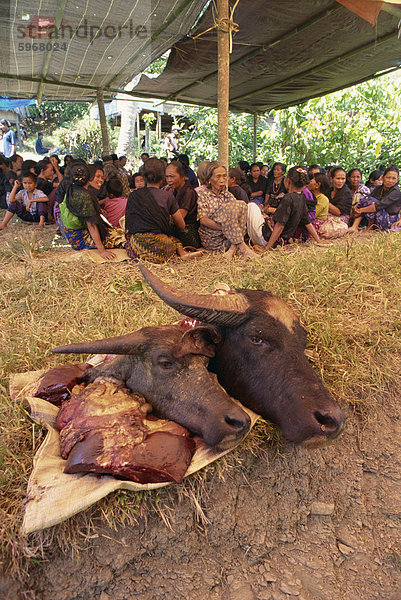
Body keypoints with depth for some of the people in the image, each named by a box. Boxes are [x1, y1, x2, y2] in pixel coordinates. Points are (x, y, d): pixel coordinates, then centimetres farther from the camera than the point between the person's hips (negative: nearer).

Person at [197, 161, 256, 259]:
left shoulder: (228, 195, 17)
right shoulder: (202, 194, 2)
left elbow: (239, 211, 5)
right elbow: (203, 220, -10)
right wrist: (226, 227, -21)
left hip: (228, 236, 5)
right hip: (211, 239, -4)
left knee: (241, 204, -16)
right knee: (229, 206, -24)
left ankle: (233, 248, -27)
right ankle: (242, 246, -27)